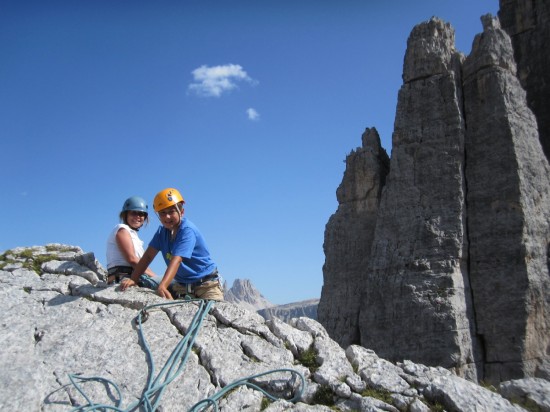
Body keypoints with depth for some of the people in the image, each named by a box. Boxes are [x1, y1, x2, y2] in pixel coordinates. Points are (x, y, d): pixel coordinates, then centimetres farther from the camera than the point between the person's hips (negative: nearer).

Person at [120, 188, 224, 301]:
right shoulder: (162, 231, 2)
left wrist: (162, 286, -44)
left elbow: (176, 260, -32)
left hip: (206, 283, -6)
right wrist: (133, 279, -13)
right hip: (182, 285, 6)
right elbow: (148, 256, -1)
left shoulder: (187, 230, -20)